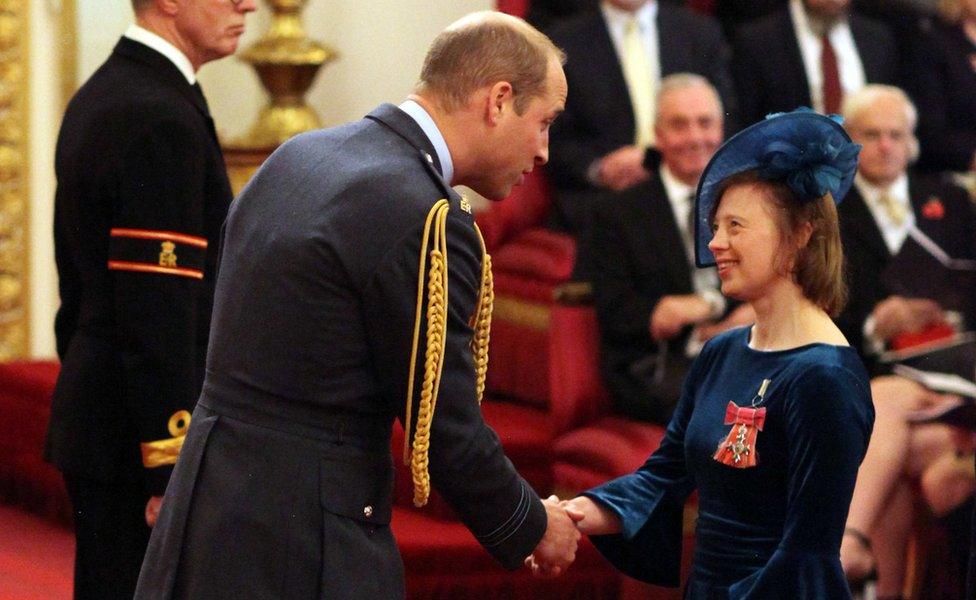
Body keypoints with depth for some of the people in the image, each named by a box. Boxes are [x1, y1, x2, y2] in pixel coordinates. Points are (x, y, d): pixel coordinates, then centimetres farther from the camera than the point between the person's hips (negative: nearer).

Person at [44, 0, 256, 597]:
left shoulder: (97, 99, 14)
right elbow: (157, 312, -22)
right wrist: (173, 473, -22)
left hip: (94, 419, 10)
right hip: (141, 438, -10)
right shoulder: (161, 119, -18)